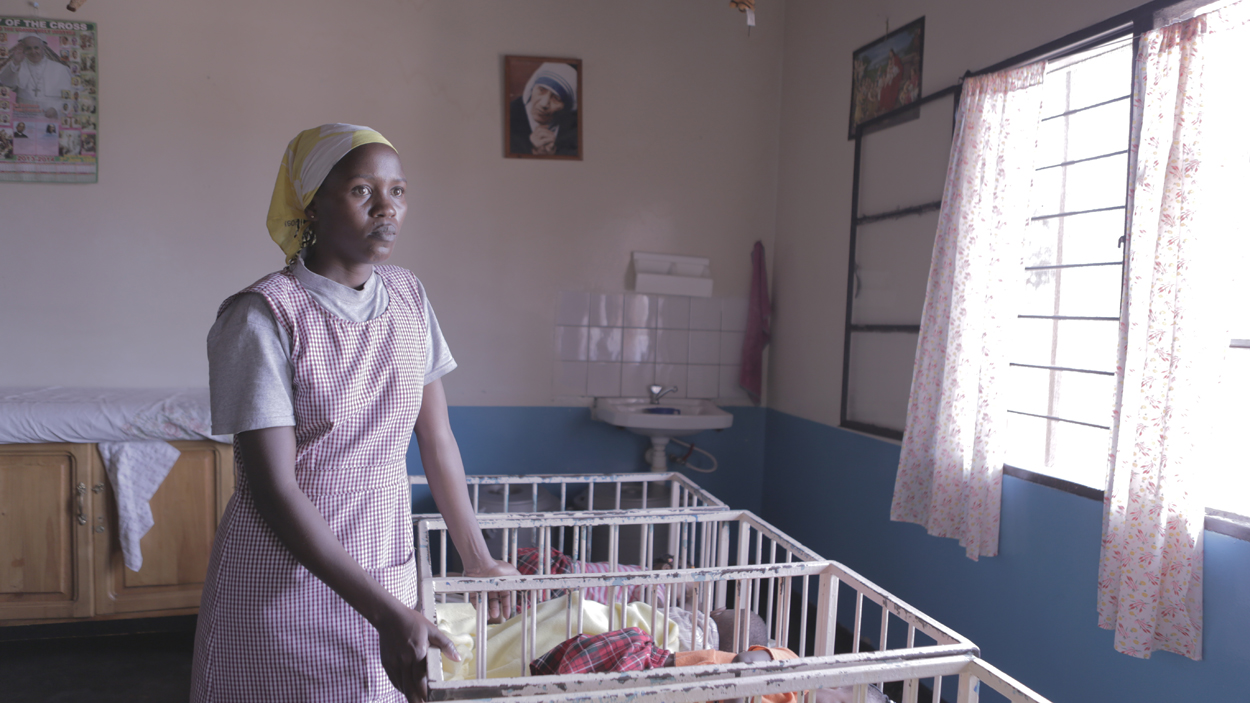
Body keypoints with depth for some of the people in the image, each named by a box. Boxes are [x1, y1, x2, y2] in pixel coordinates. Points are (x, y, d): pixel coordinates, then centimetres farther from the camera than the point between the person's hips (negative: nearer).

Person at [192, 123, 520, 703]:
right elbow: (273, 491, -19)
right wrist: (388, 614, -22)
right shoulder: (261, 317, -16)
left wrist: (476, 559, 8)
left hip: (387, 569, 5)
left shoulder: (409, 298, 0)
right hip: (284, 586, -4)